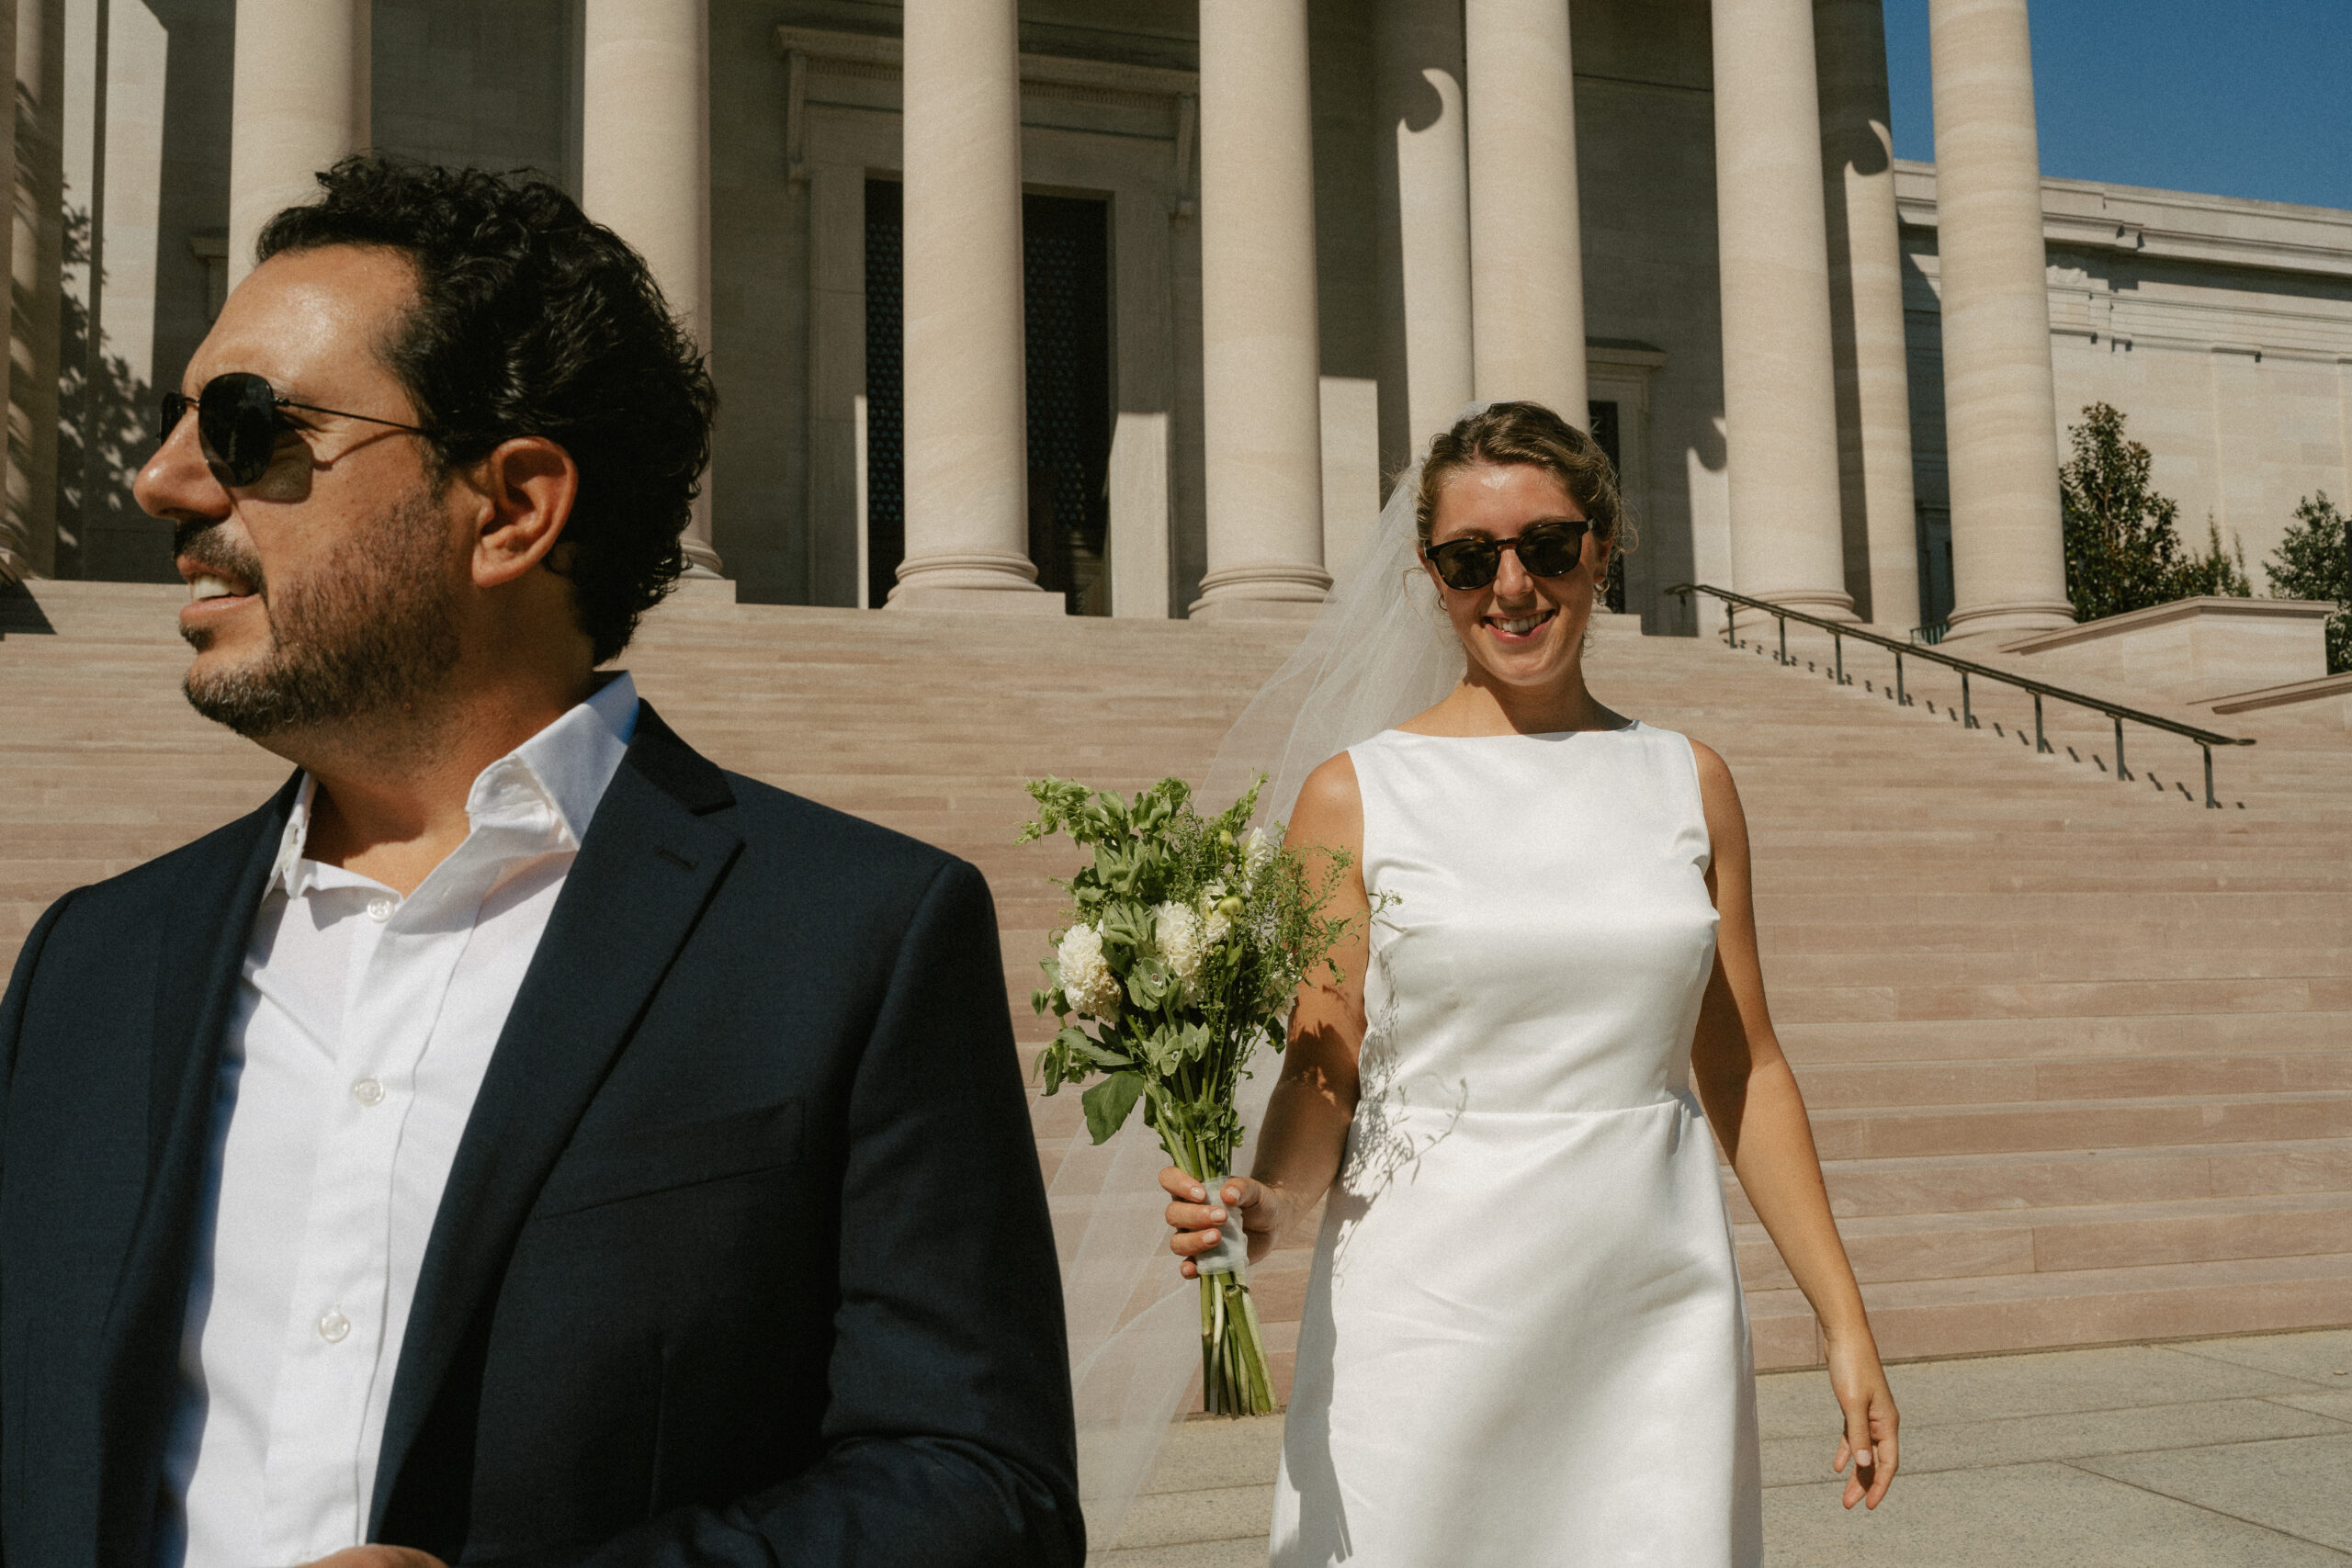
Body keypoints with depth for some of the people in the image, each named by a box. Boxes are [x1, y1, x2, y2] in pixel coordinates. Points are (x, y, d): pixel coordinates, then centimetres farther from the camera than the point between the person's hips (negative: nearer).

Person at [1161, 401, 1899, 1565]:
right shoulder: (1356, 797, -2)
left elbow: (1744, 1071, 10)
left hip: (1658, 1330, 3)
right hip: (1430, 1326, -2)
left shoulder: (1687, 783, 6)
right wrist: (1267, 1202, -21)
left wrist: (1844, 1320, 9)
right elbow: (1321, 1081, -1)